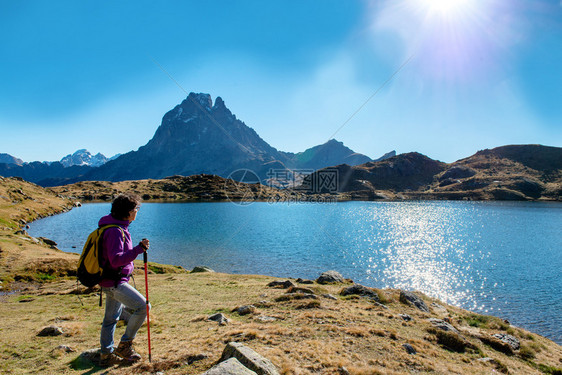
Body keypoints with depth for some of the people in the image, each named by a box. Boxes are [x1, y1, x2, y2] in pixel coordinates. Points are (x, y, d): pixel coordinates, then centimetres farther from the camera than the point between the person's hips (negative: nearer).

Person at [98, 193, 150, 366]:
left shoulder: (118, 228, 9)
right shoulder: (115, 231, -23)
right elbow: (117, 260, -30)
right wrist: (138, 249, -34)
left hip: (113, 281, 11)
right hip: (114, 282, -11)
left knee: (111, 318, 19)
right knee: (143, 306, -11)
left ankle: (106, 355, 32)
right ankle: (125, 345, 3)